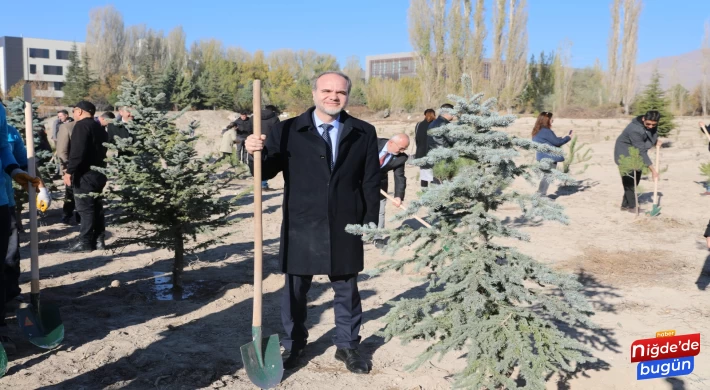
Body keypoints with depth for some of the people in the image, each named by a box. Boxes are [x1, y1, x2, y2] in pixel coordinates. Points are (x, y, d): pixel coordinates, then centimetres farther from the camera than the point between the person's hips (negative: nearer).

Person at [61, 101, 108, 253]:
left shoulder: (82, 125, -11)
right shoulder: (99, 127, 17)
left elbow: (77, 151, -20)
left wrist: (69, 171, -19)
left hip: (85, 173, -9)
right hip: (98, 172, 9)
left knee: (85, 208, -6)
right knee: (96, 206, 11)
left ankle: (85, 242, -3)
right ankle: (98, 240, 14)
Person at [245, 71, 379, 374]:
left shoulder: (363, 133, 3)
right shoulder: (287, 130, -1)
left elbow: (371, 182, 4)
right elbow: (265, 172, -1)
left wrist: (369, 223, 0)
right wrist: (255, 153, -22)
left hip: (345, 228, 1)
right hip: (301, 227, 0)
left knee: (347, 290, 14)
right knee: (295, 290, 12)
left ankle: (347, 346, 32)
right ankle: (293, 346, 32)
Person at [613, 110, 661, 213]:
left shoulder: (653, 124, -9)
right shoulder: (635, 130, -34)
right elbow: (641, 151, -33)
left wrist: (656, 141, 0)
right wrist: (652, 168, -32)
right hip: (625, 154, -9)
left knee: (636, 179, 10)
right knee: (629, 180, -10)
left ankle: (625, 205, 18)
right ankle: (632, 206, -1)